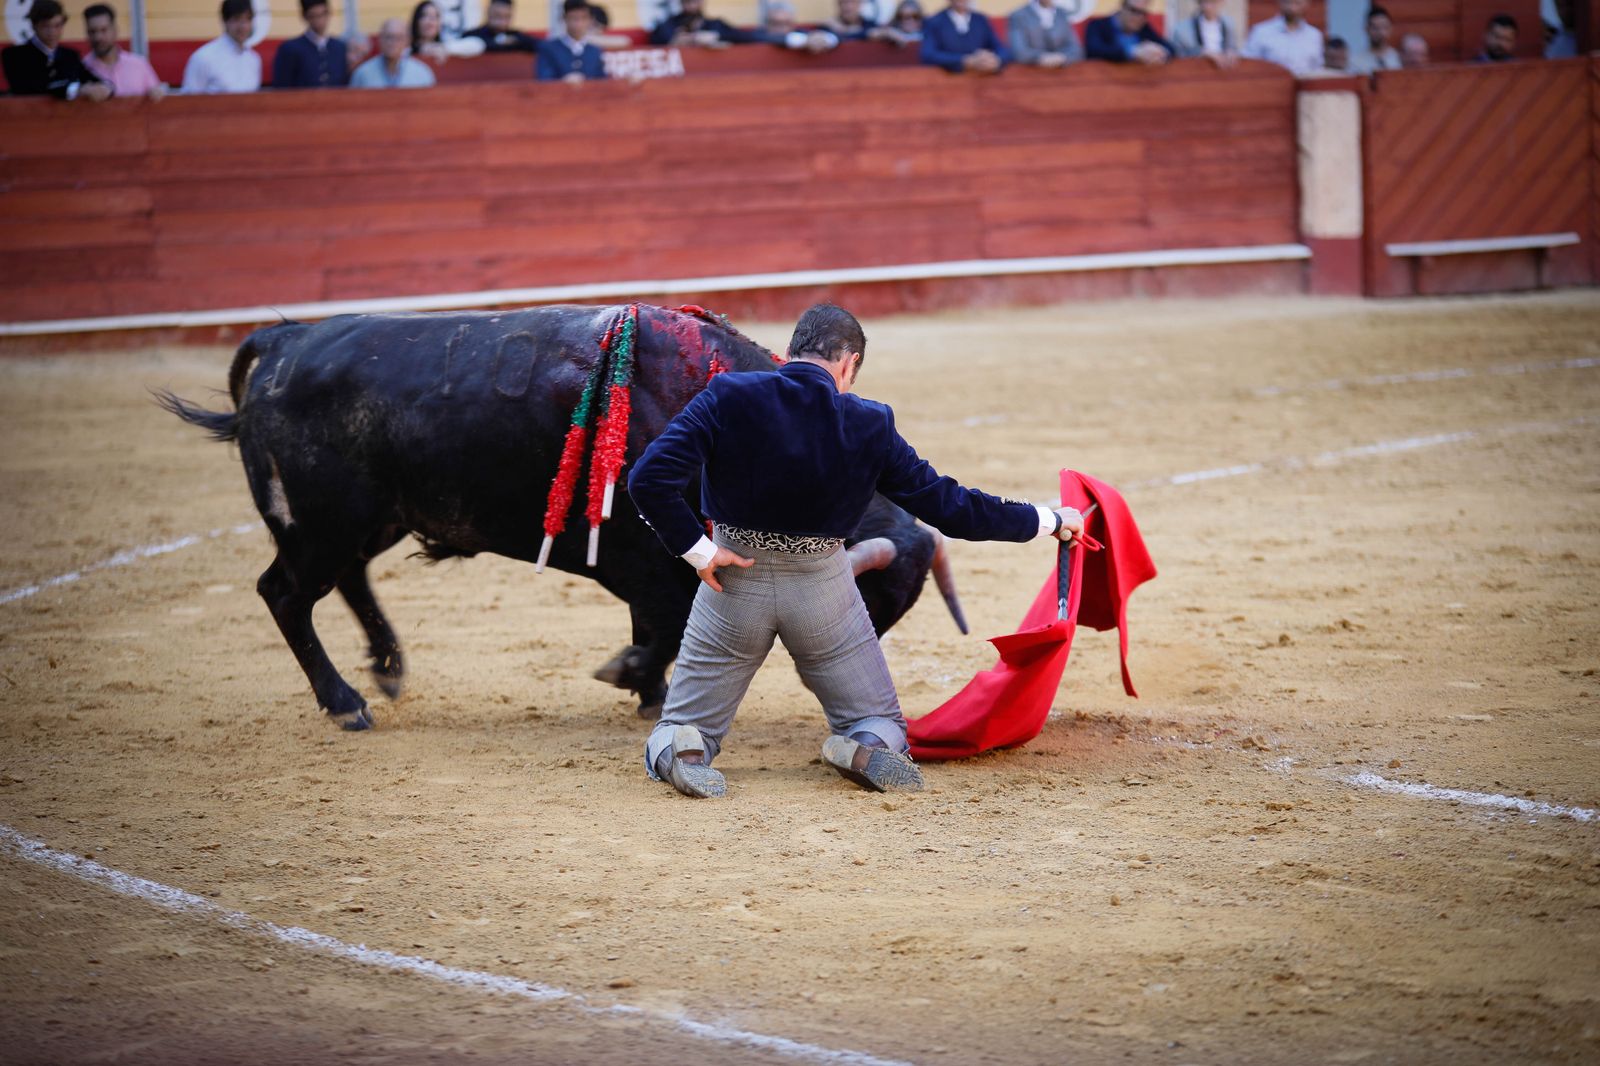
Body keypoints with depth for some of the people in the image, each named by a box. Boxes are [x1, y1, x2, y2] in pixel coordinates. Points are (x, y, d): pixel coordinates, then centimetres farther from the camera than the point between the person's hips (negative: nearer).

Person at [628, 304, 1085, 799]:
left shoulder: (728, 397, -15)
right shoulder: (868, 425, -11)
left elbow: (649, 479, -24)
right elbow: (946, 504, -4)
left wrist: (697, 551, -12)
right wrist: (1046, 521, 8)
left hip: (735, 577, 0)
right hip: (823, 586, 0)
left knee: (680, 728, 15)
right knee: (879, 723, 18)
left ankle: (678, 749, -23)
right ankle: (868, 748, -20)